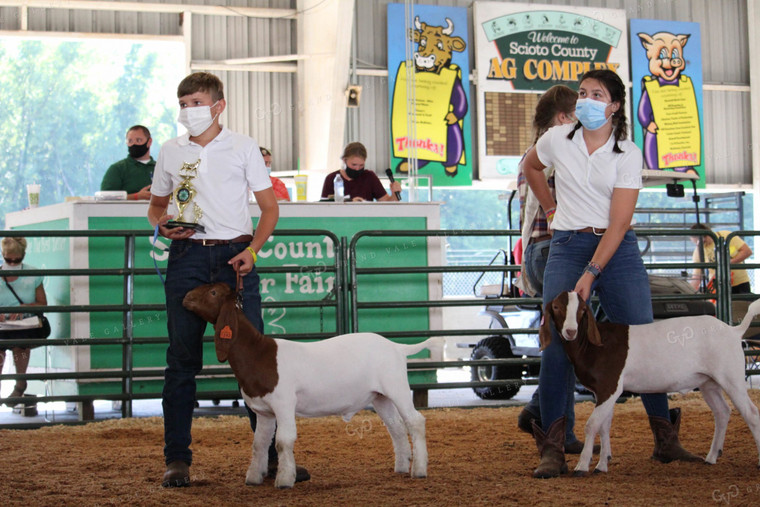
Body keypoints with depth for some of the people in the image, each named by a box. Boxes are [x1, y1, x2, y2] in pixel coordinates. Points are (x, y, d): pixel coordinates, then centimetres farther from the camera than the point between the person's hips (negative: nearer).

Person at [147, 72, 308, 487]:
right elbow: (156, 205, 21)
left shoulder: (243, 147, 5)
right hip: (187, 255, 2)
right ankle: (176, 458, 8)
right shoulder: (170, 152, 11)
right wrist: (162, 226, -3)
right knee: (182, 356, 3)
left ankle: (273, 454, 4)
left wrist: (252, 250, -10)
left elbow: (269, 207, 5)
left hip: (234, 256, -2)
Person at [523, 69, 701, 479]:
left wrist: (590, 275, -20)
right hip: (567, 246, 0)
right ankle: (552, 450, -9)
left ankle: (666, 440, 10)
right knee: (557, 342, -11)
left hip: (617, 249, 0)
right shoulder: (557, 140, 2)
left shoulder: (628, 154, -4)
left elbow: (619, 222, -11)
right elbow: (530, 167, 26)